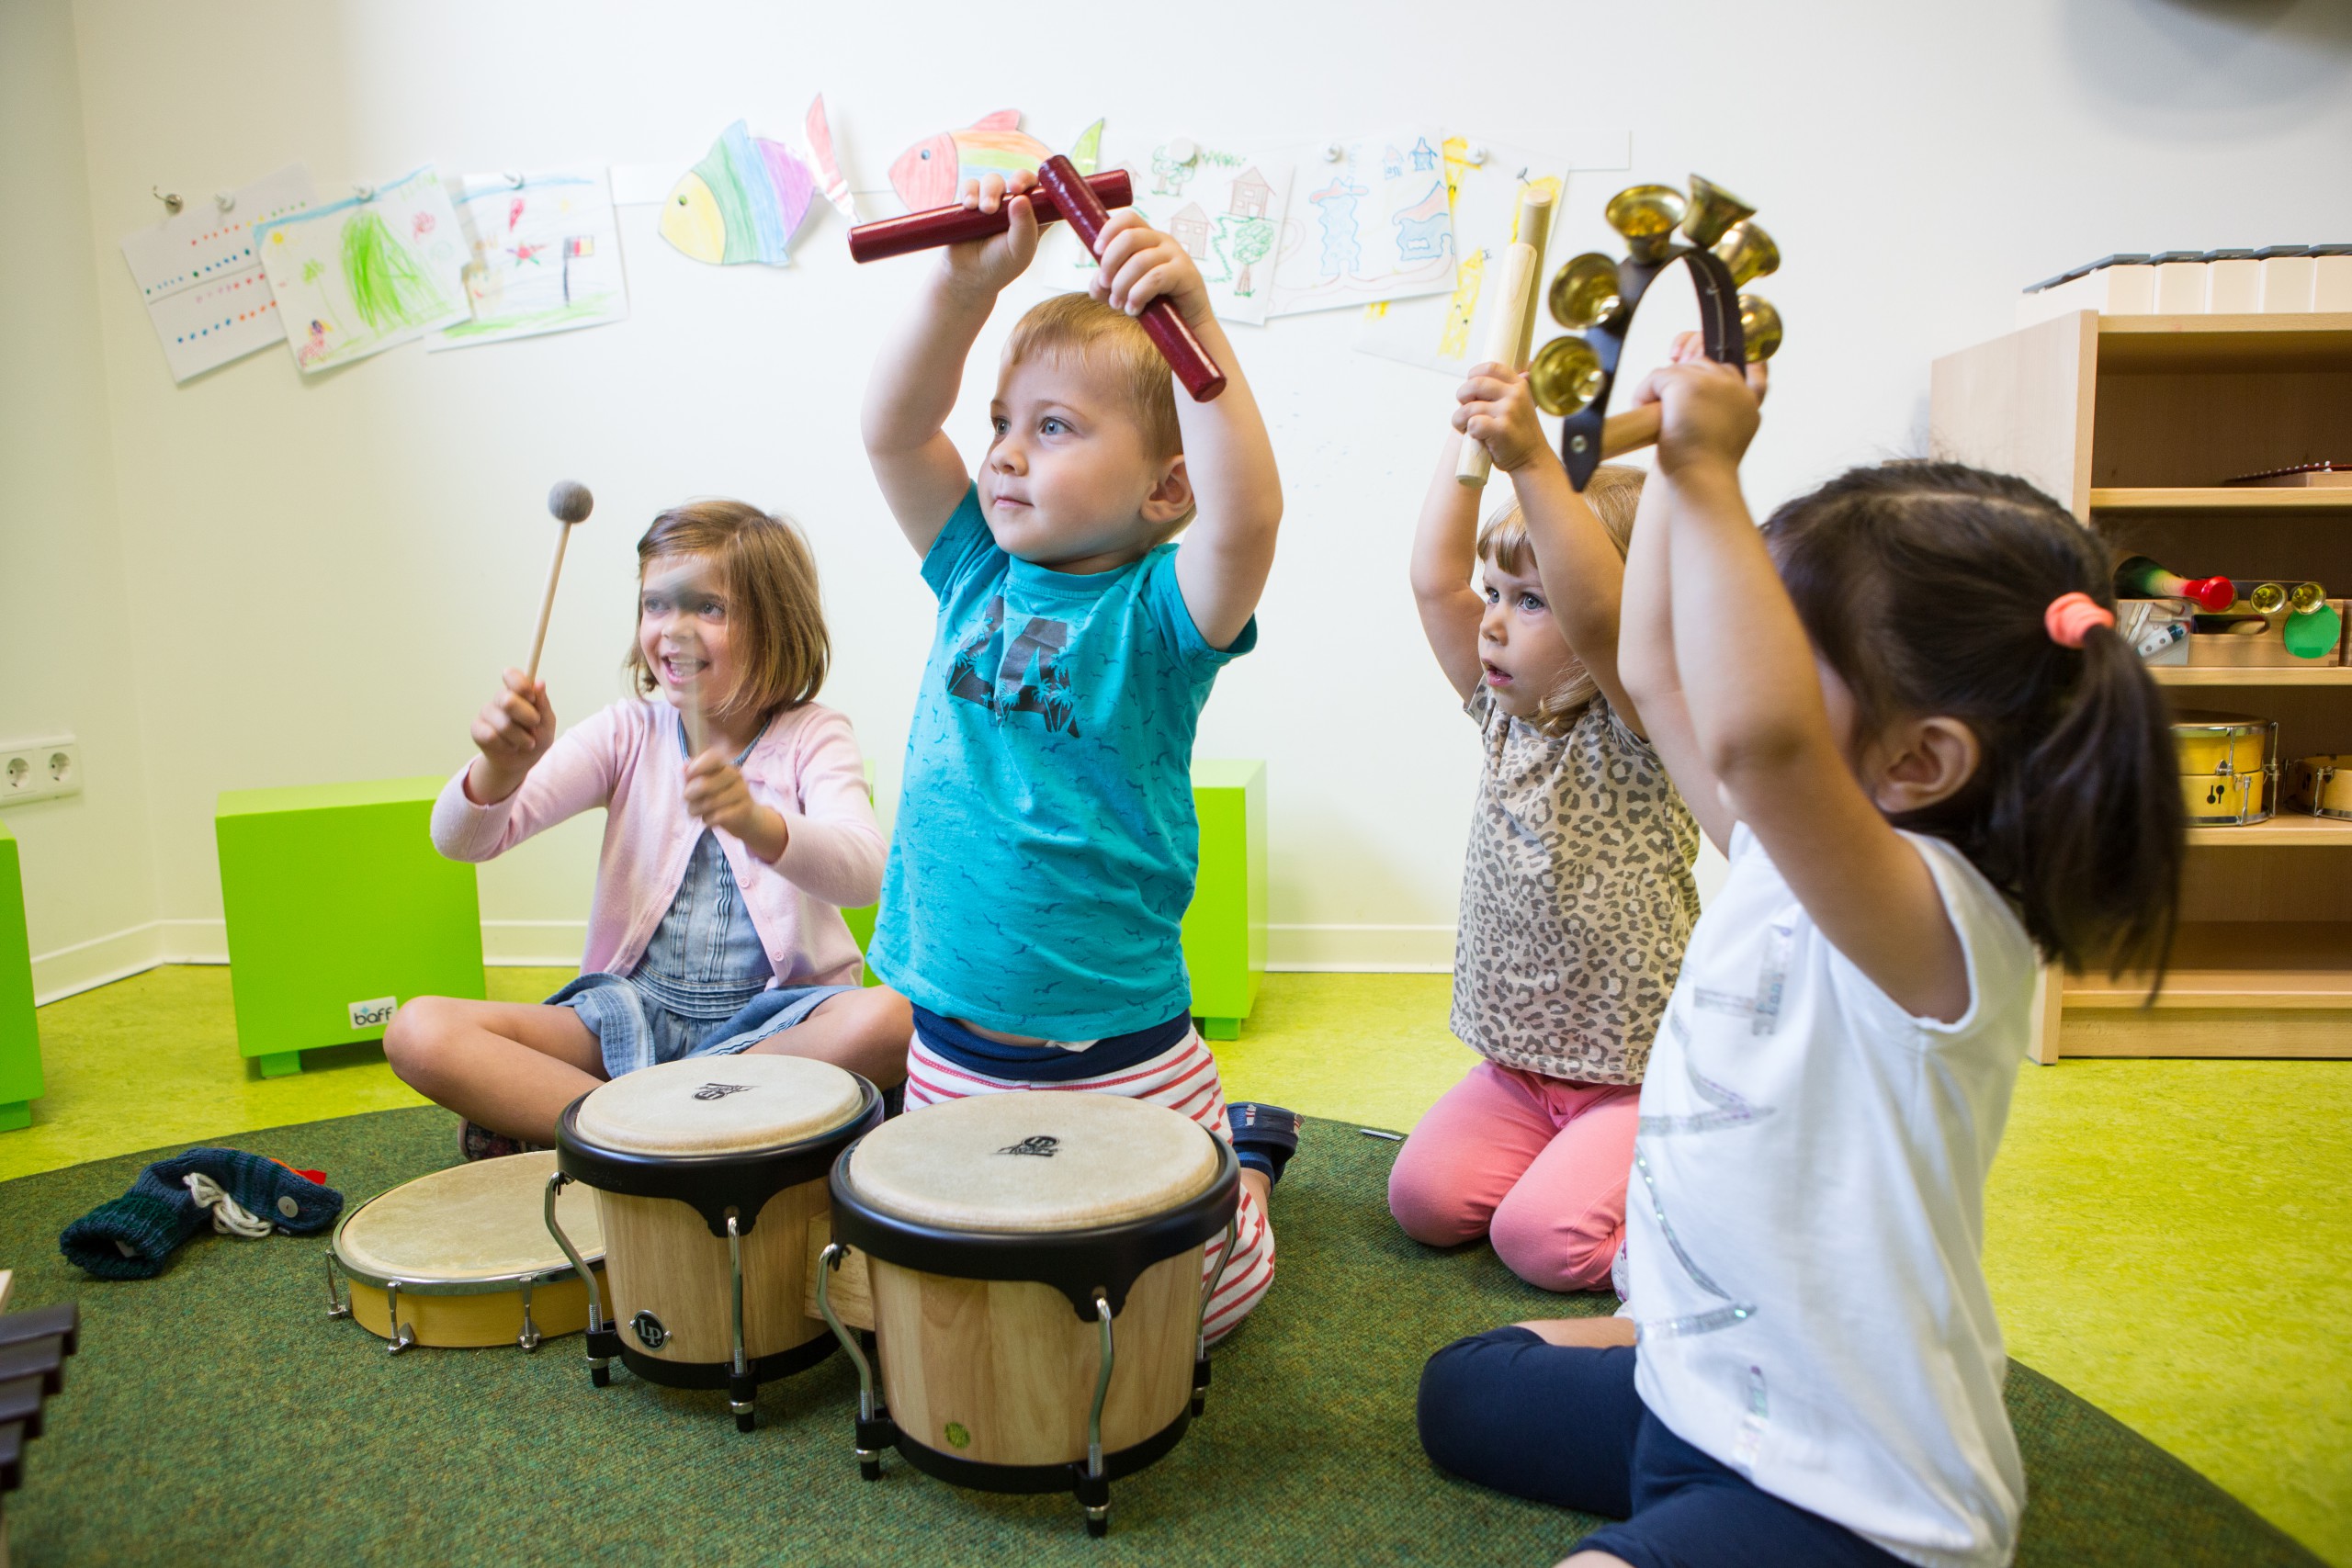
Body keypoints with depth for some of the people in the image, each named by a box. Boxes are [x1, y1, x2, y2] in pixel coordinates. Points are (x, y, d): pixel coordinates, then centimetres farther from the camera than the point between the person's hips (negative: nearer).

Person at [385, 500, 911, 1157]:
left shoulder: (811, 735, -4)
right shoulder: (631, 732, 4)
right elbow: (462, 840, -5)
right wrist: (503, 767, -28)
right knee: (420, 1032, -17)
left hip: (778, 1015, -1)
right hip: (636, 1011, 2)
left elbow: (863, 872, -24)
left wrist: (759, 824, -44)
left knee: (888, 1021, -35)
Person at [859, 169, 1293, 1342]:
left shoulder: (1161, 608, -14)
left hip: (1119, 1058, -5)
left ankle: (1243, 1157, 42)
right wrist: (962, 286, -21)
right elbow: (893, 431, -10)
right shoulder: (976, 571, 0)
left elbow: (1246, 518, -34)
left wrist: (1198, 331, -38)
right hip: (950, 1048, 5)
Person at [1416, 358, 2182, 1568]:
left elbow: (1758, 737, -51)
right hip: (1694, 1389, 9)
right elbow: (1652, 669, 8)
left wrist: (1710, 481, -41)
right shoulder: (1784, 860, -3)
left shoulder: (1936, 921, -29)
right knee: (1464, 1394, 25)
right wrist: (1679, 466, 3)